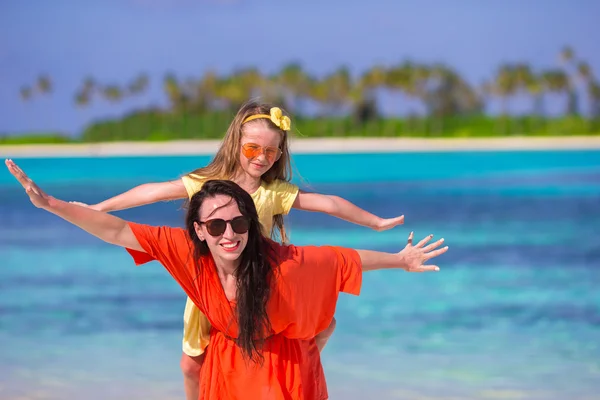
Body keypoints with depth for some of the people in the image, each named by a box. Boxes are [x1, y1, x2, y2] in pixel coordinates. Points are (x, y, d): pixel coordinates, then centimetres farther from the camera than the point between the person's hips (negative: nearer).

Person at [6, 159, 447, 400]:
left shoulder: (282, 262, -31)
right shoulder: (189, 250, -24)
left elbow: (347, 259, -20)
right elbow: (119, 232, -25)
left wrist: (400, 261, -16)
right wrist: (51, 204, -32)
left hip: (283, 363, -3)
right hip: (227, 362, 3)